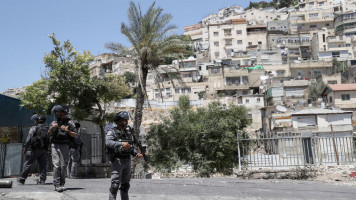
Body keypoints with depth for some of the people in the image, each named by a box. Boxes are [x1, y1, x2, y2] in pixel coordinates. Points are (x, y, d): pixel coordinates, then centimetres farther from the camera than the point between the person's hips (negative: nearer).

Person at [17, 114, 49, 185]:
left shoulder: (34, 128, -5)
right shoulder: (47, 129, 9)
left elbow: (28, 139, -10)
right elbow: (49, 140, 8)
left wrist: (25, 148, -5)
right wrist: (46, 149, 13)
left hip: (34, 149, -4)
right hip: (43, 150, 4)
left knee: (27, 164, 6)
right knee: (43, 165, 6)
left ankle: (22, 179, 12)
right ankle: (42, 180, 3)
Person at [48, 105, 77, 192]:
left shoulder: (69, 122, 1)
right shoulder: (54, 122, 13)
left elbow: (75, 135, -1)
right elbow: (50, 134, 17)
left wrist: (67, 130, -16)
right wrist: (52, 128, -3)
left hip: (64, 146, -2)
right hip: (55, 146, 2)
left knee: (63, 166, -1)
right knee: (56, 165, -6)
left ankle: (62, 184, 11)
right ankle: (57, 185, -6)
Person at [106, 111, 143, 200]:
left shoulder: (128, 132, 10)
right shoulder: (112, 132, -9)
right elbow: (108, 142, -29)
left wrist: (136, 154, 0)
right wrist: (121, 144, -40)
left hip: (127, 161, 6)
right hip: (117, 161, -6)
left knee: (125, 184, 14)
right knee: (115, 184, -9)